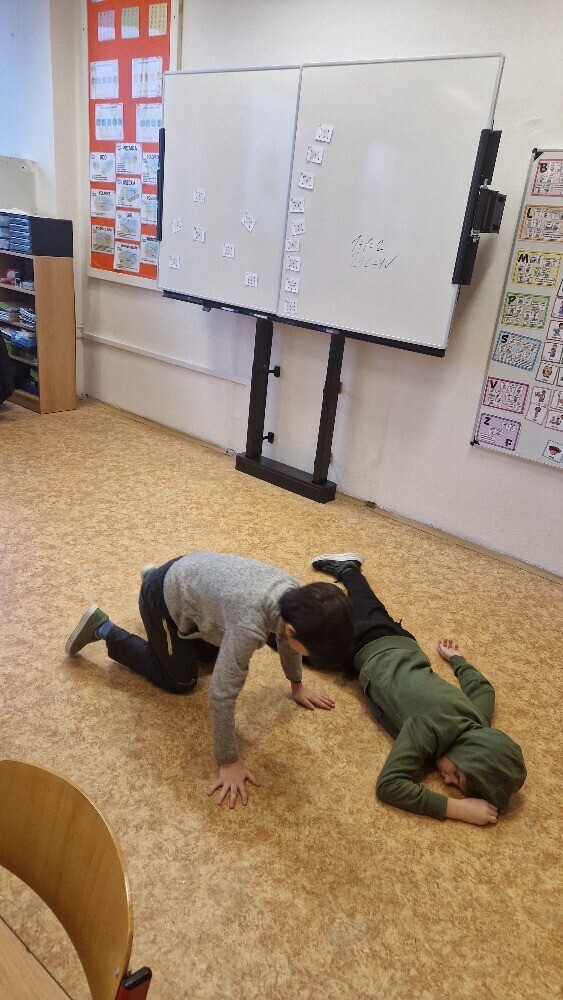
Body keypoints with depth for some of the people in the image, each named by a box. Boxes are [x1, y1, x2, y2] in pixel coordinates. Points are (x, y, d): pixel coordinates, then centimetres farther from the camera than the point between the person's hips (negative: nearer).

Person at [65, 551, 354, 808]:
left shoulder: (297, 597, -19)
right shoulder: (249, 625, -42)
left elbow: (284, 637, 4)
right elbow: (222, 694, -34)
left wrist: (297, 685, 17)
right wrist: (228, 763, -21)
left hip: (192, 569, 6)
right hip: (164, 599, -6)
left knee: (213, 653, 26)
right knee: (182, 681, 8)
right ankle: (104, 630, 19)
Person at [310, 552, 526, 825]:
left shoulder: (479, 725, -23)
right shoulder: (427, 729, -42)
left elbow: (481, 687, -3)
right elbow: (388, 785, -46)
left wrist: (455, 657, 16)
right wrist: (458, 808, -48)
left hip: (403, 645, 5)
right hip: (371, 650, -5)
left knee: (372, 613, 35)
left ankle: (347, 568, 54)